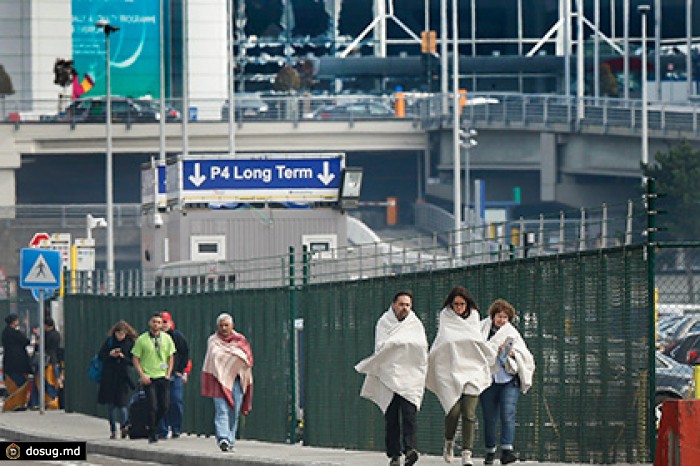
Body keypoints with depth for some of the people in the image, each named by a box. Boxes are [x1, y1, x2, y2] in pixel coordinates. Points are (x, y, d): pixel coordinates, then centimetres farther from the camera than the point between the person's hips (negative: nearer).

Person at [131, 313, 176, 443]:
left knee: (164, 406, 0)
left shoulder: (167, 338, 6)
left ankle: (153, 426, 24)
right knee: (152, 407, -8)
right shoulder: (142, 339, -3)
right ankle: (152, 434, 3)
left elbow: (170, 357, 14)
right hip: (148, 378, -3)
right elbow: (136, 359, 1)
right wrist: (142, 375, -9)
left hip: (163, 377, 3)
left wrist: (168, 373, 3)